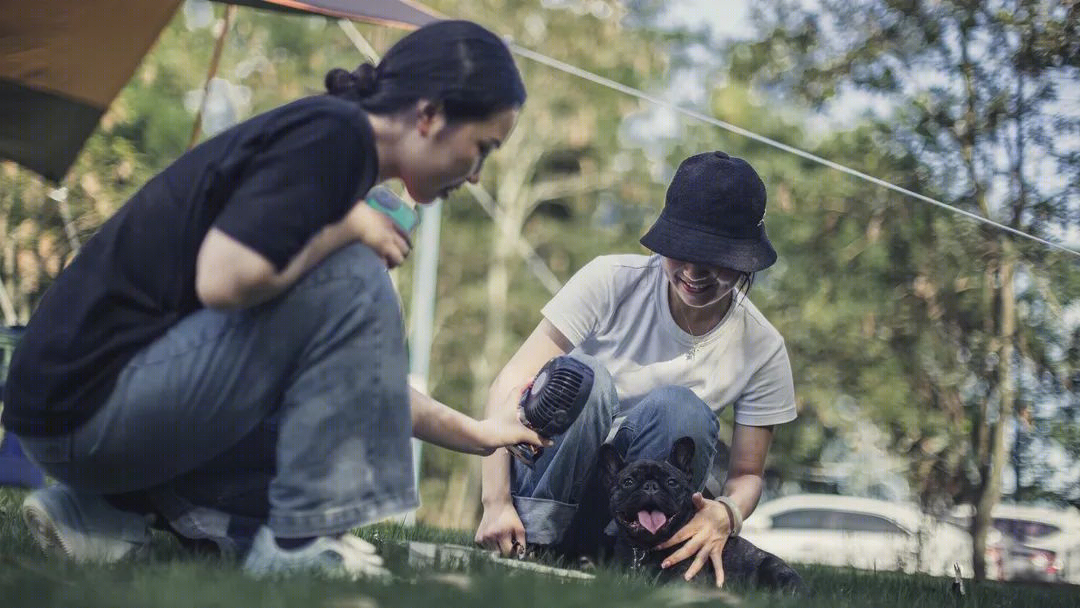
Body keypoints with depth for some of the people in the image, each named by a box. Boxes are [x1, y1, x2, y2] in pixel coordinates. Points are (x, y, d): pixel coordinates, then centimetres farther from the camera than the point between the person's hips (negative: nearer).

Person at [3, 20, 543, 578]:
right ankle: (301, 544, -12)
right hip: (88, 404, -10)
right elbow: (225, 280, -29)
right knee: (353, 281, -16)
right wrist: (350, 226, -13)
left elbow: (358, 374, 24)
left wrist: (473, 434, 27)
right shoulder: (329, 134, -14)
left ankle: (108, 510, 11)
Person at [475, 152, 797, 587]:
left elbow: (748, 473, 0)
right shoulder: (611, 281, -13)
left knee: (680, 408, -28)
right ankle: (531, 545, -24)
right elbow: (512, 383, -15)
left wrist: (727, 513, -25)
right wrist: (496, 501, -26)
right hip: (545, 484, -1)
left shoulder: (760, 347, -6)